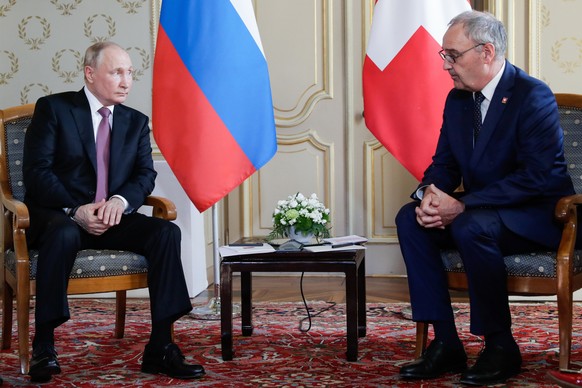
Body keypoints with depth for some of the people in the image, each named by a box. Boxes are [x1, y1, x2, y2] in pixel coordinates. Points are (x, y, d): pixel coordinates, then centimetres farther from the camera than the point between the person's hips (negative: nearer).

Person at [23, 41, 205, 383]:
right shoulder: (53, 108, 1)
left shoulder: (137, 121, 15)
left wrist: (121, 199, -18)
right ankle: (44, 347, -28)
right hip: (58, 216, -4)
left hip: (112, 217, 4)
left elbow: (145, 175, 5)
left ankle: (160, 348, -21)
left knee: (167, 232, -22)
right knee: (64, 234, -39)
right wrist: (75, 210, -22)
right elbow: (36, 171, -8)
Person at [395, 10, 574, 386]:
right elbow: (444, 163, 9)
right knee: (410, 218, -13)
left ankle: (501, 347, -17)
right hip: (477, 211, 8)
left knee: (471, 226, -35)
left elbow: (537, 176, -26)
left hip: (538, 215, -8)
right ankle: (445, 343, -13)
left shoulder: (533, 95, -17)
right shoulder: (457, 99, 7)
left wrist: (463, 205, -28)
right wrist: (429, 196, -16)